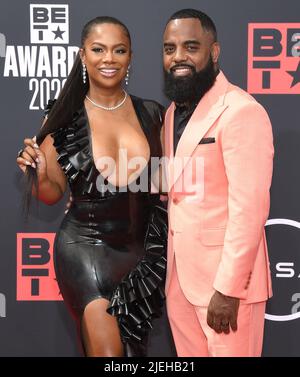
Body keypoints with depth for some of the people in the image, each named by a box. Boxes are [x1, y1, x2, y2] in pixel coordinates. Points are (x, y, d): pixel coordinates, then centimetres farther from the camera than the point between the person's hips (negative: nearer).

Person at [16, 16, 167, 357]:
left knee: (134, 346, 17)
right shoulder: (63, 118, -7)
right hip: (85, 246, -3)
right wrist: (38, 175, -19)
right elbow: (53, 194, 0)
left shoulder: (151, 114, 0)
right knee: (107, 351, -6)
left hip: (141, 249, 4)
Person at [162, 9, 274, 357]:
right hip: (179, 275, 8)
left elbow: (249, 208, -20)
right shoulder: (174, 111, 12)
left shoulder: (241, 111, -15)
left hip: (225, 278, -7)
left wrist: (228, 289, -20)